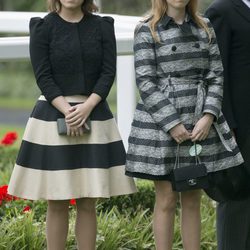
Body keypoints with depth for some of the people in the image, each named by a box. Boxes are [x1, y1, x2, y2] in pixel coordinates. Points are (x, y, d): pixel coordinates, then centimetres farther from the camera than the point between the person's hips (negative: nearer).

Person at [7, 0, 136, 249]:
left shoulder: (102, 26, 6)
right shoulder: (43, 26, 0)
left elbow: (108, 72, -1)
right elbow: (43, 76, -7)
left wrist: (86, 107, -15)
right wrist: (67, 111, -18)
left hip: (94, 115, 2)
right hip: (53, 115, -2)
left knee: (87, 202, 4)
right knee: (57, 203, 1)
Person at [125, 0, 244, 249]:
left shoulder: (205, 28, 10)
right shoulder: (147, 30, -2)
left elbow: (216, 76, 6)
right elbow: (145, 82, -8)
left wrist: (208, 116, -9)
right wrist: (171, 123, -15)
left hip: (200, 124, 4)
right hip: (160, 121, -4)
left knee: (192, 199, 7)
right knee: (167, 199, 0)